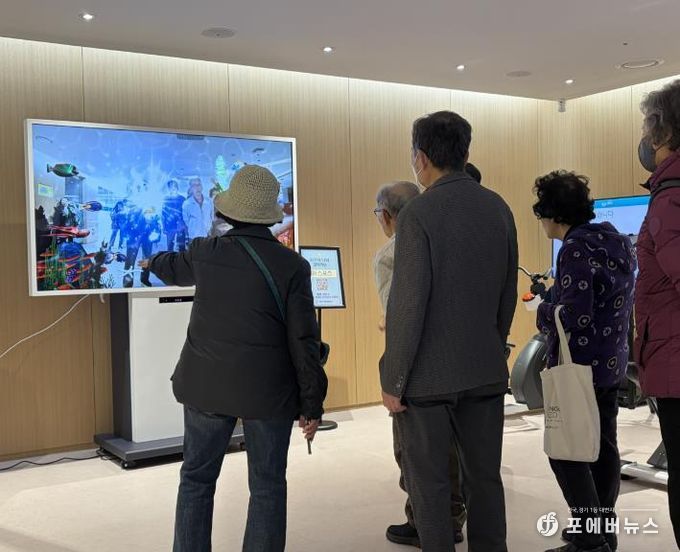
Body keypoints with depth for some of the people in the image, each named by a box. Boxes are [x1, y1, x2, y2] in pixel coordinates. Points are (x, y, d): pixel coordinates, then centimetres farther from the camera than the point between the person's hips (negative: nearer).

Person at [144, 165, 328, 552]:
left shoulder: (205, 253, -1)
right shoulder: (292, 266, -10)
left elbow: (173, 269, 23)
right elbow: (304, 341, -11)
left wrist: (153, 261, 47)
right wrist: (312, 403, -2)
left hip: (206, 386, 3)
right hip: (268, 391, -2)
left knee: (197, 479, 17)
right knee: (267, 485, 10)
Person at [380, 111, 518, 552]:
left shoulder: (419, 214, -14)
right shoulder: (500, 209, 5)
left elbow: (408, 305, -17)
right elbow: (509, 295, 10)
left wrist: (393, 380, -10)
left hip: (430, 374, -6)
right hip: (487, 371, 6)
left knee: (430, 484, 6)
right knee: (485, 477, 15)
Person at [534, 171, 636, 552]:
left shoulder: (576, 249, -20)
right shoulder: (619, 242, 9)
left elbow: (574, 317, -26)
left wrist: (543, 313, -6)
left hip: (580, 367, -9)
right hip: (612, 363, 9)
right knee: (603, 447, 16)